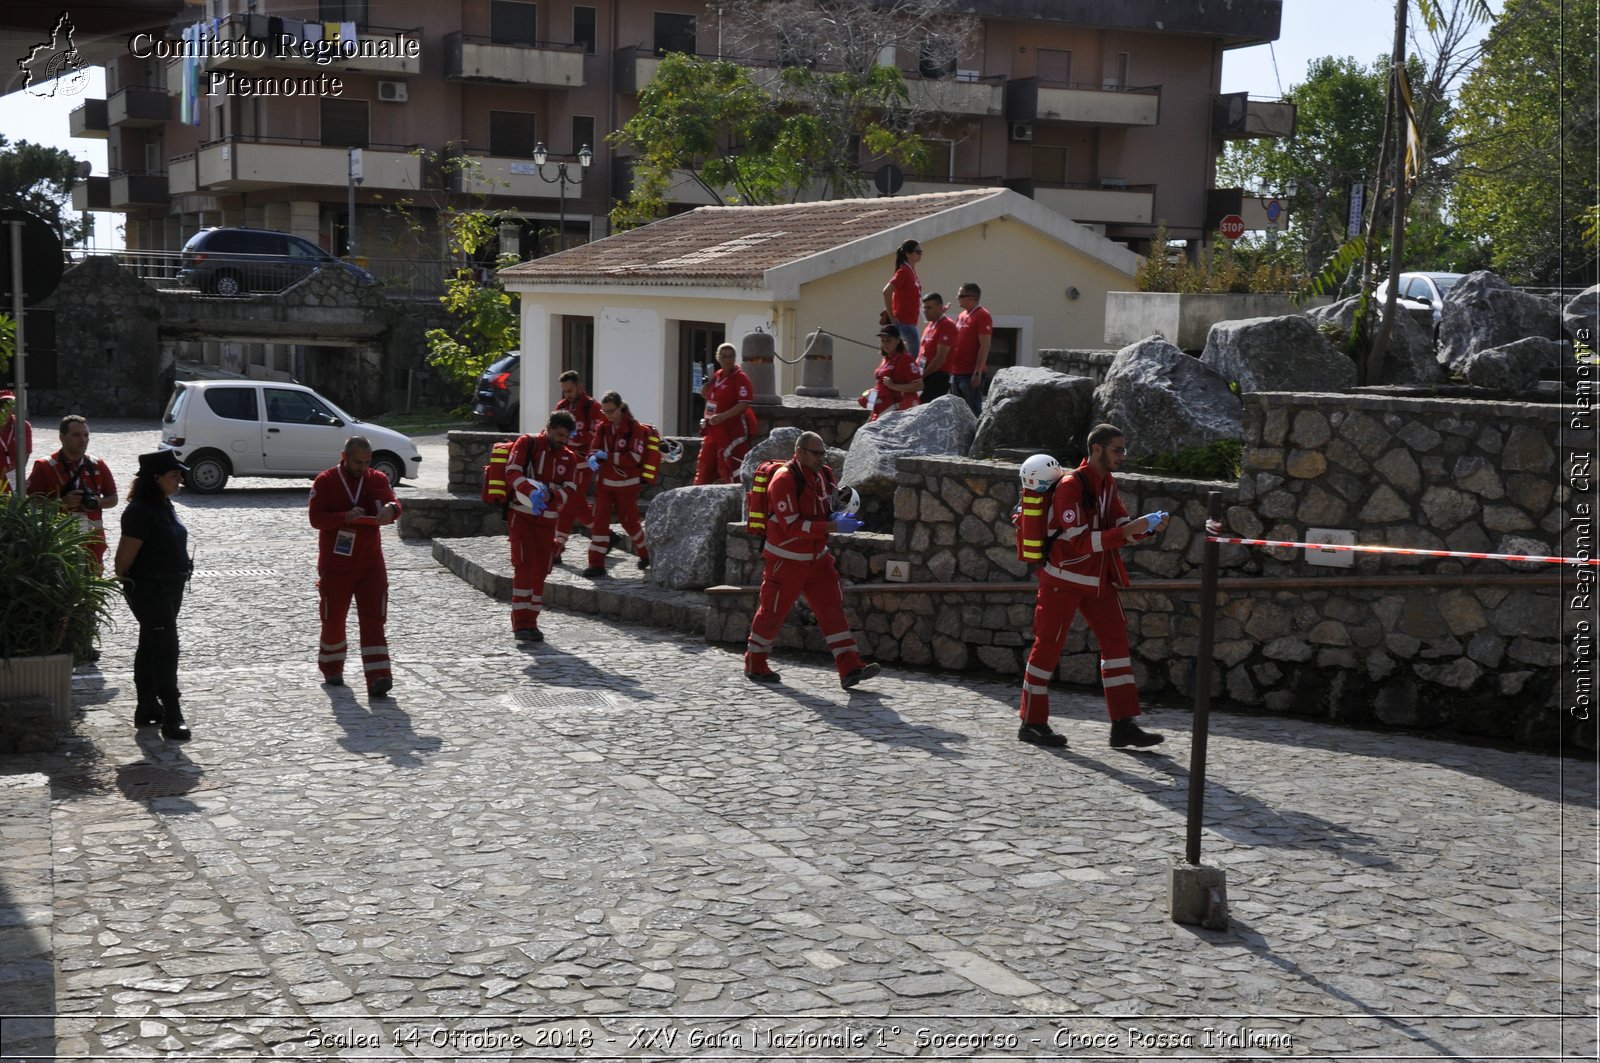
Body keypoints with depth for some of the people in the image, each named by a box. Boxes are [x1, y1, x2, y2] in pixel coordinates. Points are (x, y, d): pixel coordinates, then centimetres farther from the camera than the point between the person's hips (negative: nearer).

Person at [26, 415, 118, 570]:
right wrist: (62, 502, -19)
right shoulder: (44, 467, -2)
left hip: (92, 543, 4)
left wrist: (97, 502, -7)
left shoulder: (98, 466, 9)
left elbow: (113, 499, 16)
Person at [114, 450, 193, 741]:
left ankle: (147, 709, 26)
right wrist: (129, 585, -4)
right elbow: (124, 558, -19)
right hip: (150, 591, -9)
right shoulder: (141, 511, -21)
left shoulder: (164, 505, 8)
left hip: (169, 589, 9)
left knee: (150, 648, 16)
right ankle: (172, 719, -7)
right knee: (165, 651, -9)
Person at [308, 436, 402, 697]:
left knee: (373, 621, -9)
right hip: (334, 565, -1)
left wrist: (390, 509, -37)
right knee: (333, 620, 11)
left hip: (370, 563, 1)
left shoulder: (377, 479, 4)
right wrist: (345, 517, -27)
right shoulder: (325, 481, -3)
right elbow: (315, 518, -11)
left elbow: (392, 502, -12)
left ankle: (378, 678, -16)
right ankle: (331, 669, 34)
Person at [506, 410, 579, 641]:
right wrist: (531, 492, -31)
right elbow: (513, 472, -14)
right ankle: (521, 624, -14)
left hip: (547, 520, 4)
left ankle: (531, 623, 13)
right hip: (522, 515, -4)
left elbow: (569, 490, 0)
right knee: (524, 566, -14)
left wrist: (549, 495, -22)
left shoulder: (569, 458, 9)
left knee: (540, 571, 5)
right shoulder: (526, 444, -2)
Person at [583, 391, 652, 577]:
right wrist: (593, 458, -17)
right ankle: (596, 563, -3)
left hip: (626, 485, -5)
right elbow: (596, 450, 8)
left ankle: (646, 553, 32)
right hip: (604, 483, 5)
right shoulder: (603, 428, 4)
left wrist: (608, 456, -23)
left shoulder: (634, 428, -12)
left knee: (629, 521, 7)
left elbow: (634, 458, -18)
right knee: (600, 520, -4)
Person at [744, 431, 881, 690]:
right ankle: (755, 664, 24)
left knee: (833, 607, -2)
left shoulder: (825, 475, 4)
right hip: (785, 560, -7)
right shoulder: (784, 480, -21)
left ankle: (850, 668, -6)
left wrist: (838, 516, -6)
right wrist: (833, 526, -29)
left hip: (817, 558, 7)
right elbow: (792, 526, -26)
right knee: (772, 611, 5)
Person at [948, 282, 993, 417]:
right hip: (956, 373, 9)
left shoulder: (982, 316, -10)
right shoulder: (962, 316, 16)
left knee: (974, 412, -5)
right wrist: (951, 370, 17)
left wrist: (978, 373, -20)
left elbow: (985, 347, -15)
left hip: (971, 375, -9)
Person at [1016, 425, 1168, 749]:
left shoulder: (1107, 483, 9)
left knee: (1116, 640, 3)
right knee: (1048, 646, -1)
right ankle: (1032, 723, 10)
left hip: (1098, 580, 8)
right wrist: (1127, 531, -28)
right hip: (1065, 579, -8)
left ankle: (1123, 725, 4)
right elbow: (1082, 541, -24)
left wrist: (1146, 528, -13)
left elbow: (1121, 526, 7)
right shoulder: (1070, 486, -19)